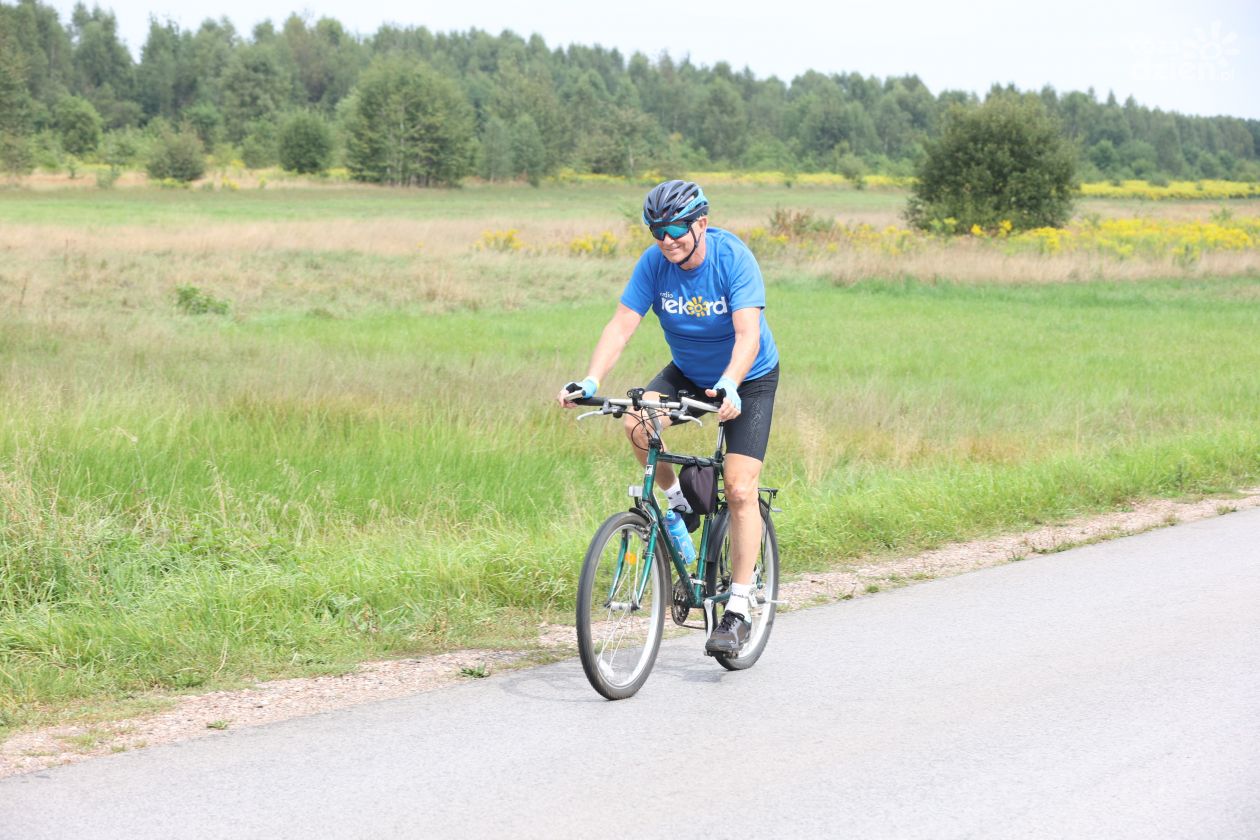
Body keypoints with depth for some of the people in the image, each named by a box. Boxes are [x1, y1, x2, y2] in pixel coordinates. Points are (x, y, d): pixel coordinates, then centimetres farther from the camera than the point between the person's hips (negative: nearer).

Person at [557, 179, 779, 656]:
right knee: (637, 424, -26)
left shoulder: (733, 258, -27)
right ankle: (678, 501, 2)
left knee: (739, 488, -14)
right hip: (687, 372, 4)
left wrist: (728, 387, -54)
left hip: (749, 379, -4)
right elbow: (622, 325, -21)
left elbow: (747, 334, -36)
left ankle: (737, 612, -6)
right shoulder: (654, 263, -16)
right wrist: (590, 381, -37)